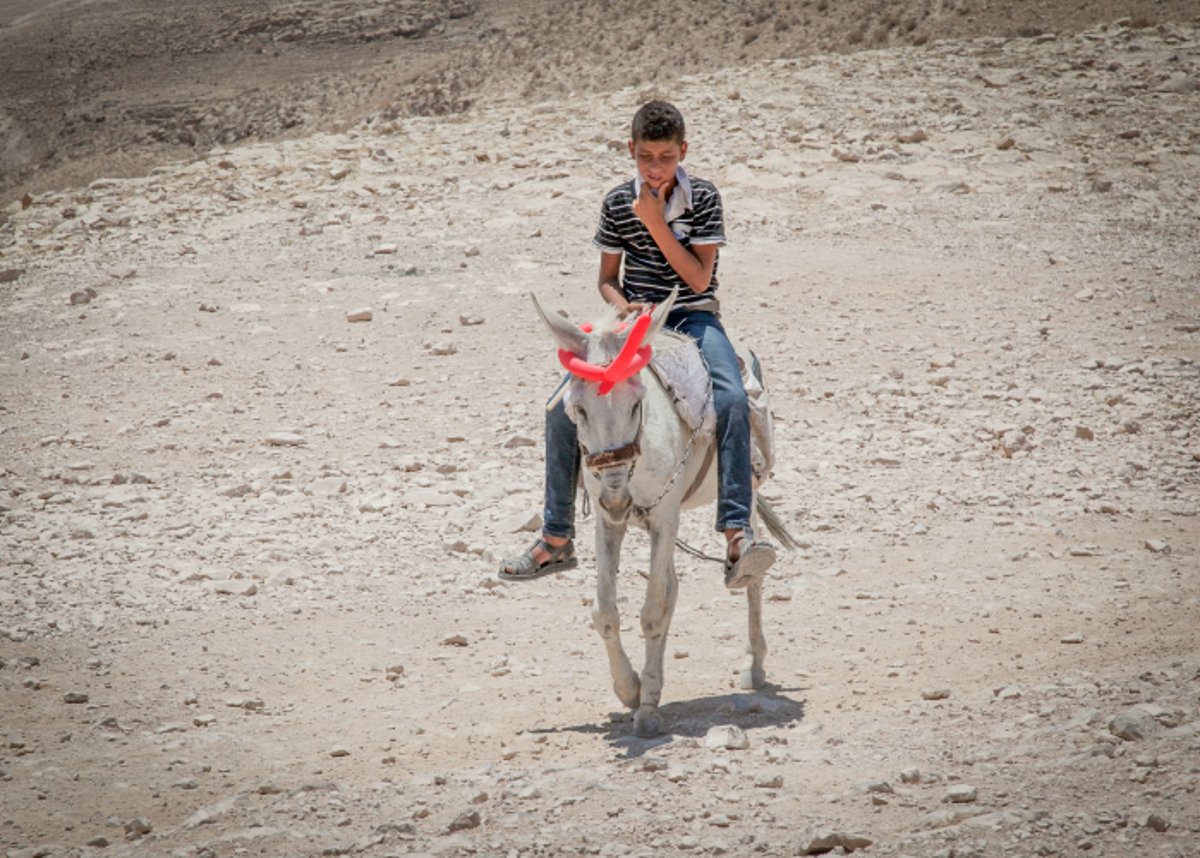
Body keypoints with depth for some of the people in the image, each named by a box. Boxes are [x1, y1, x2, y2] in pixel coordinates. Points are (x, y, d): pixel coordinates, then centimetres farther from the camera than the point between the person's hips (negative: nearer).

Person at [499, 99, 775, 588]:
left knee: (732, 400, -32)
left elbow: (699, 278, -9)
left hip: (693, 317, -2)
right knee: (563, 410, -14)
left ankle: (737, 537, -38)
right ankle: (556, 539, -1)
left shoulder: (703, 199, -3)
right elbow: (607, 278, 11)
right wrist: (624, 306, -12)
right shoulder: (617, 204, 4)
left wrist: (656, 224, -16)